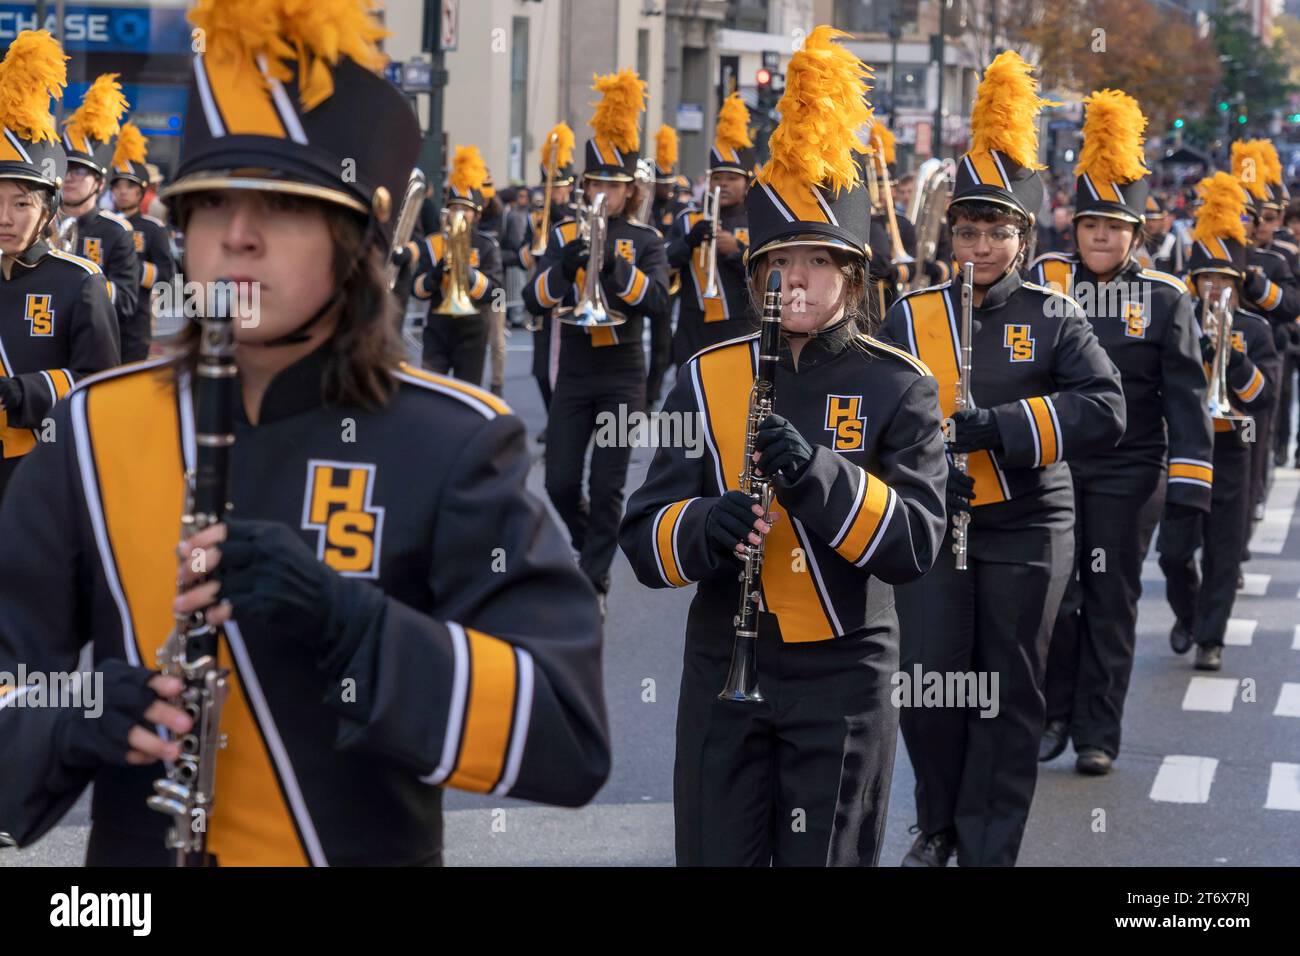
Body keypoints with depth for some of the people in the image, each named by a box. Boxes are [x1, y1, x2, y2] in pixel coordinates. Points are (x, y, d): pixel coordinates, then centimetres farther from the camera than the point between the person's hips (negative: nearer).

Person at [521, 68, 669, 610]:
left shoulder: (645, 241, 2)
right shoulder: (565, 235, 6)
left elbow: (657, 302, -14)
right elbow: (535, 301, -5)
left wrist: (614, 262, -26)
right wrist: (568, 262, -22)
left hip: (622, 376, -2)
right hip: (573, 374, 2)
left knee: (607, 487, -3)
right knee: (560, 484, 1)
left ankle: (594, 582, 6)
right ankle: (589, 544, 29)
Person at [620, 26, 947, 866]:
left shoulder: (899, 387, -4)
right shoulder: (708, 378, 2)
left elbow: (915, 544, -14)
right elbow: (644, 538, -2)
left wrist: (819, 473, -29)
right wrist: (705, 526, -25)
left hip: (842, 675, -2)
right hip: (721, 668, 2)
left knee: (821, 857, 7)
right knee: (717, 855, 7)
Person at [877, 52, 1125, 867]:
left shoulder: (1053, 318, -3)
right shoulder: (912, 317, 1)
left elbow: (1106, 410, -16)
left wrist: (994, 426, -25)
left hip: (1028, 531, -1)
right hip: (932, 525, 1)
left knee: (1011, 696, 5)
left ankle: (990, 850, 17)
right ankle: (939, 825, 24)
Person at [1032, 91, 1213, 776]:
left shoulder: (1165, 299, -1)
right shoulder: (1044, 281, 0)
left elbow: (1185, 396, -1)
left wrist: (1189, 482, -6)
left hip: (1127, 477, 0)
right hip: (1050, 468, 1)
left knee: (1110, 603, 6)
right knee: (1051, 596, 0)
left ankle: (1097, 733, 15)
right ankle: (1054, 714, 19)